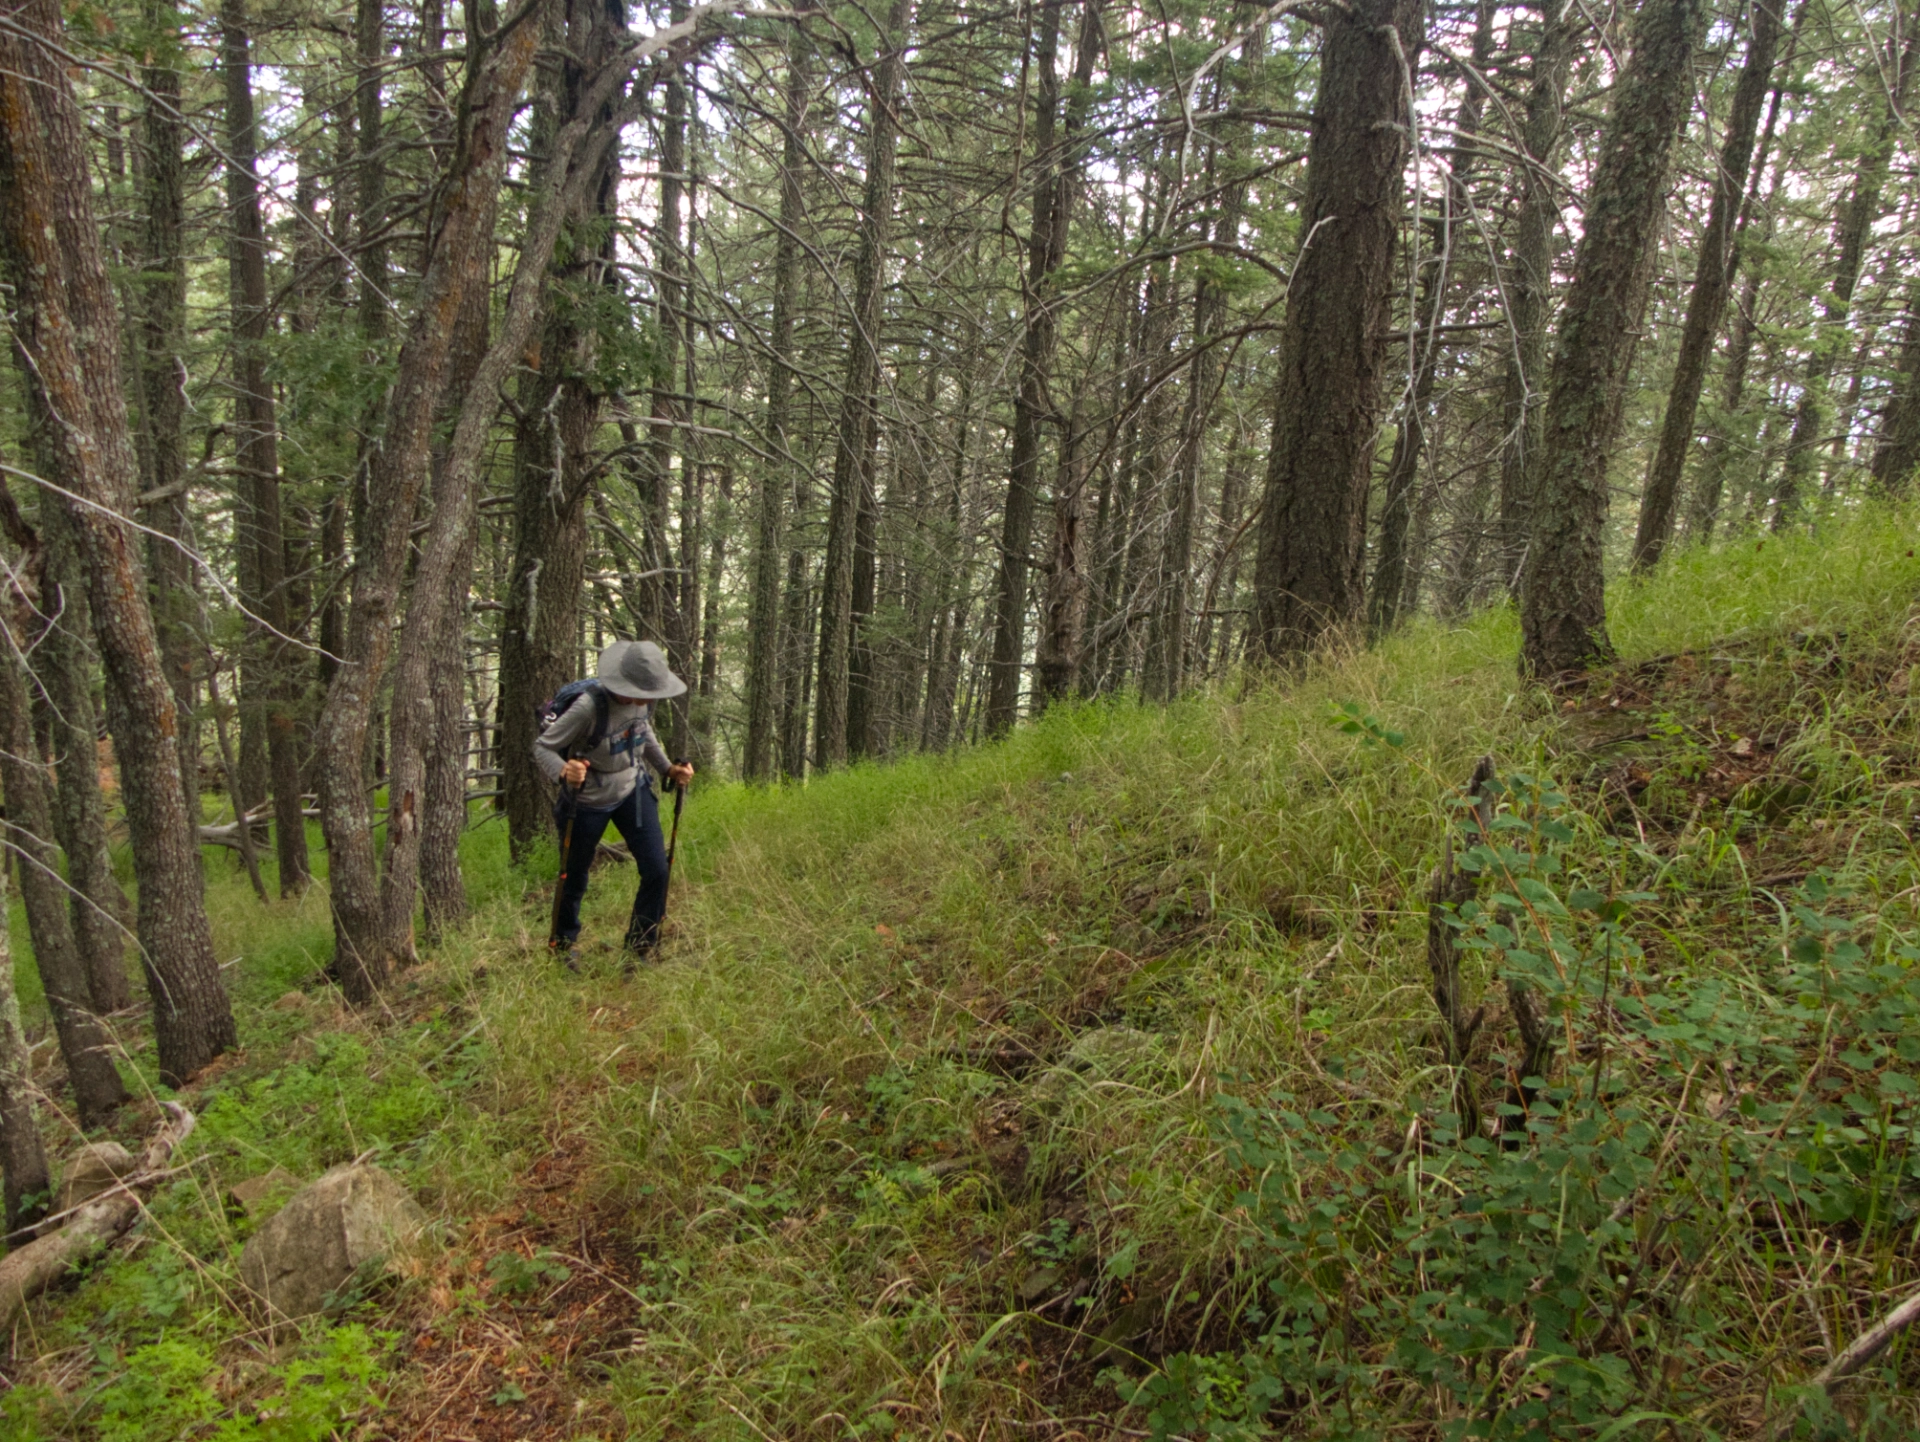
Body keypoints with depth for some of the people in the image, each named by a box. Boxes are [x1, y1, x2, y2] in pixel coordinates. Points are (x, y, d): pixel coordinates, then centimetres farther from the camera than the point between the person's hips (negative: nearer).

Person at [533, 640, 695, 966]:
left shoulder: (642, 700, -13)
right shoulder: (588, 706, -32)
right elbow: (542, 747, -24)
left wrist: (668, 768, 0)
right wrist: (564, 771, -44)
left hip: (634, 791, 5)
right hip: (588, 801, -5)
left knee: (656, 871, -4)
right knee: (574, 880, 12)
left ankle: (639, 951, 16)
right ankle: (562, 946, 40)